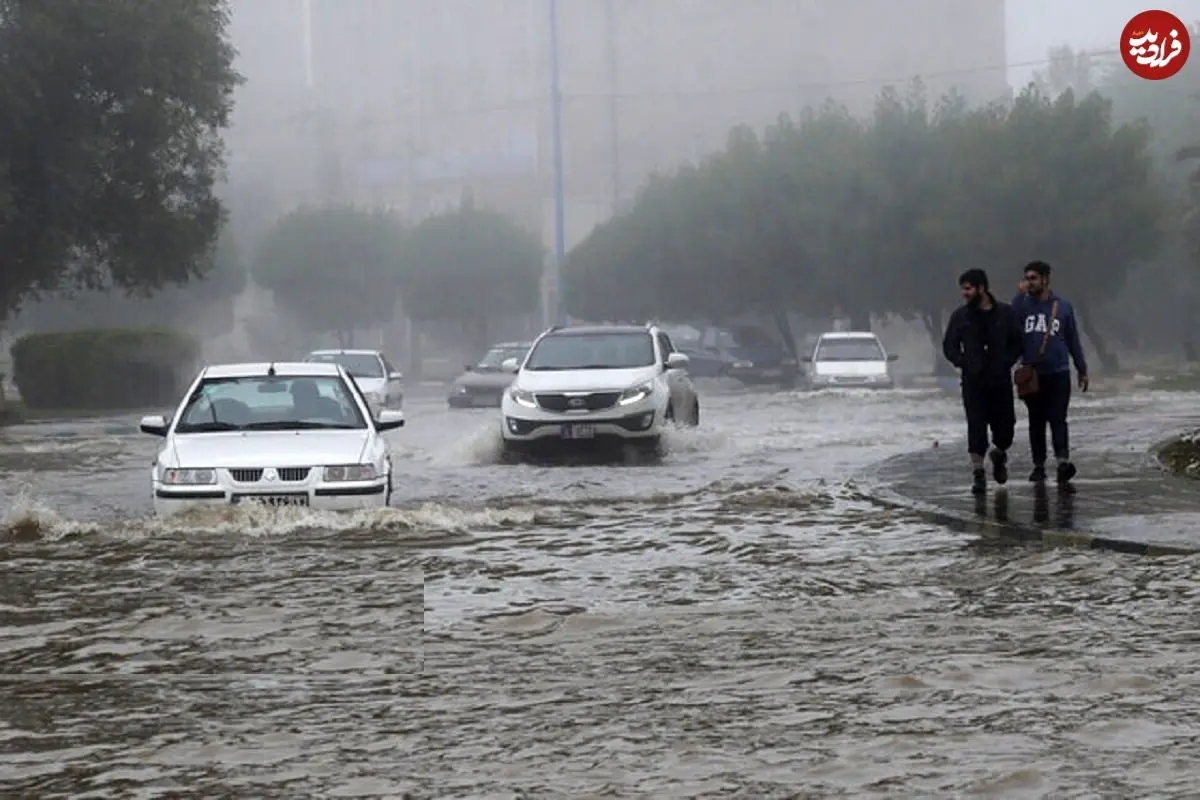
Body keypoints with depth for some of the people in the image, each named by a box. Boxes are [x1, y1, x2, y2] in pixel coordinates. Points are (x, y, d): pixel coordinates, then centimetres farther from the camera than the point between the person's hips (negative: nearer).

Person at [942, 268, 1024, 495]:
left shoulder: (1005, 313, 1)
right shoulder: (960, 315, 3)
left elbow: (1018, 342, 8)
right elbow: (949, 346, 9)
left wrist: (1007, 362, -5)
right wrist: (963, 363, -5)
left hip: (1001, 380, 0)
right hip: (973, 382, 0)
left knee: (1005, 426, 3)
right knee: (976, 427, -6)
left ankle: (999, 454, 35)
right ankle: (978, 473, -1)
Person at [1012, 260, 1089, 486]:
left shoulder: (1062, 307, 6)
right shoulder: (1024, 304, 6)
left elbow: (1073, 340, 12)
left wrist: (1082, 370, 13)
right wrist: (1020, 295, -16)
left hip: (1058, 373, -2)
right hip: (1032, 374, 2)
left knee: (1058, 419, -11)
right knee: (1036, 422, 7)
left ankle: (1063, 462, -23)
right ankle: (1039, 466, 13)